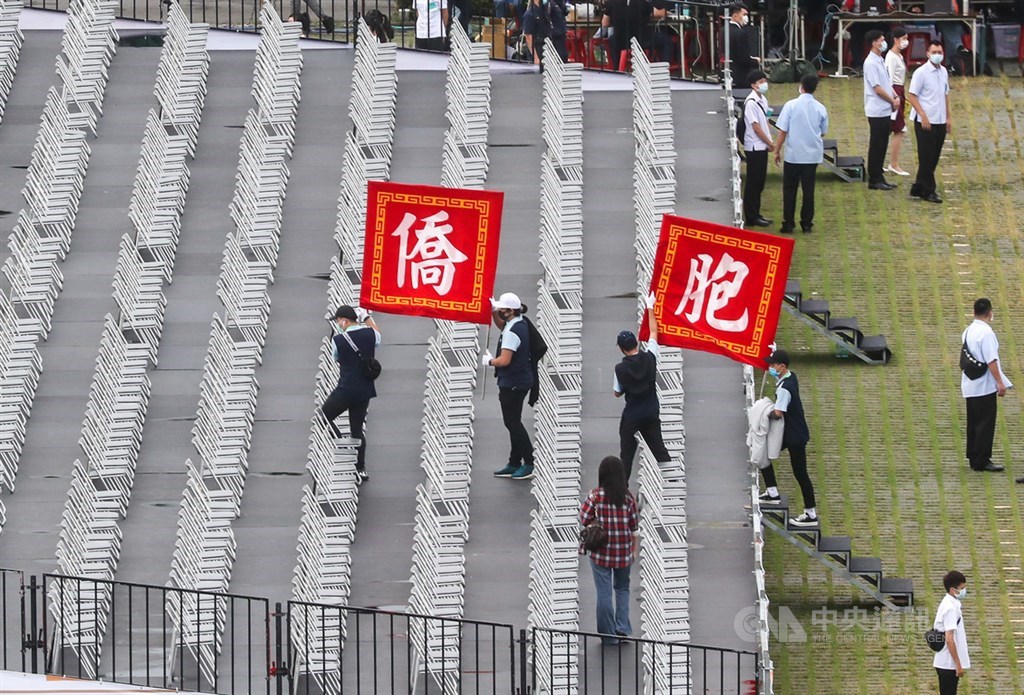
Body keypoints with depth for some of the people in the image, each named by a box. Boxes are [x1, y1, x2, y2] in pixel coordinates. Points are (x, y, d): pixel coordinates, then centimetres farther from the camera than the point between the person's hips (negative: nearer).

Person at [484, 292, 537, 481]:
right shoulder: (520, 324, 9)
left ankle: (529, 463, -7)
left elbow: (505, 360, -27)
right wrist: (493, 312, 14)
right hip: (521, 380, 10)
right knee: (512, 422, 15)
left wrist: (489, 361, -8)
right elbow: (501, 326, 32)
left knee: (513, 422, -6)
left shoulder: (512, 331, -22)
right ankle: (514, 464, 21)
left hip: (513, 384, -10)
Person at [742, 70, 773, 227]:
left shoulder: (763, 100, 10)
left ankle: (756, 214, 22)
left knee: (759, 183, 14)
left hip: (762, 147, 9)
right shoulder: (751, 102, -18)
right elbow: (756, 127, -18)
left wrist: (769, 141, 4)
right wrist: (770, 143, -10)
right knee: (753, 183, -2)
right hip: (754, 147, -9)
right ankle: (751, 217, 4)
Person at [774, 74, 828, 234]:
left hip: (793, 155, -2)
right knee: (808, 190, 10)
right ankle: (807, 224, 12)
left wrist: (777, 150, 0)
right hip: (813, 155, 2)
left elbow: (782, 131, -10)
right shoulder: (820, 108, -2)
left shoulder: (791, 105, -10)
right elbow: (823, 132, 10)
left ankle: (788, 224, 6)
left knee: (789, 190, 7)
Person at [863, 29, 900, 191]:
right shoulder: (871, 63, -15)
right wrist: (892, 101, -9)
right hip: (877, 111, -9)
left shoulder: (881, 61, 14)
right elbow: (877, 88, -18)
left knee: (882, 146, 12)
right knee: (876, 146, -3)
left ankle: (879, 178, 17)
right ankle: (874, 180, 2)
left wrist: (896, 97, 1)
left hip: (885, 111, 9)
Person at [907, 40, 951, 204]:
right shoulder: (921, 73, -11)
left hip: (940, 122, 7)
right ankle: (928, 191, 3)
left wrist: (949, 117, 16)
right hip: (925, 122, -7)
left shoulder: (943, 72, 10)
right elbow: (911, 96, -12)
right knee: (926, 158, -3)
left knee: (934, 158, 10)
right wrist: (923, 116, -18)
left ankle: (919, 189, 19)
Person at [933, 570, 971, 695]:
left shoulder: (948, 603, 11)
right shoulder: (951, 608, -19)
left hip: (945, 662, 10)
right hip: (949, 664, -10)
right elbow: (949, 639, -23)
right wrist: (958, 664, -20)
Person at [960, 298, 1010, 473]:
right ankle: (982, 460, -4)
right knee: (986, 424, -4)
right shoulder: (986, 333, -17)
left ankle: (973, 458, 18)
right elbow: (991, 361, -21)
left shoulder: (967, 332, 10)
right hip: (985, 386, -8)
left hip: (969, 386, 8)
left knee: (973, 423, 13)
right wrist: (1000, 383, -18)